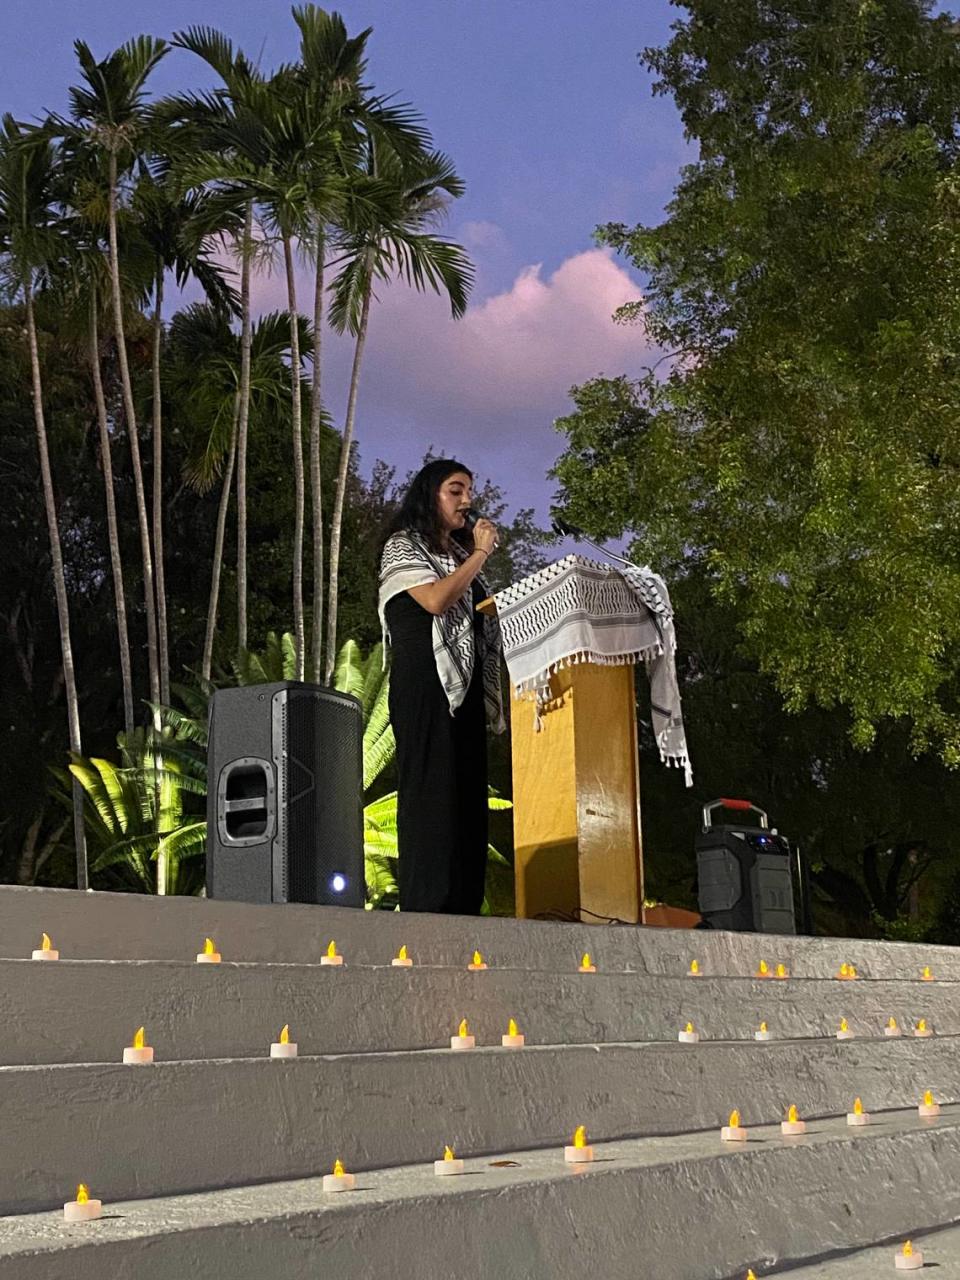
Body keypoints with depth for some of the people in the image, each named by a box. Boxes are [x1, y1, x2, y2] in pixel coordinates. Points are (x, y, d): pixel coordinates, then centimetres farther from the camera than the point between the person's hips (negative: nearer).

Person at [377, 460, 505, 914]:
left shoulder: (459, 553, 26)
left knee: (467, 791, 1)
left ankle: (463, 906, -1)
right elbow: (435, 600, -13)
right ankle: (425, 906, -15)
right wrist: (481, 553, -6)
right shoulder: (404, 545, 4)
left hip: (464, 683, 8)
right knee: (429, 786, -13)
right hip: (425, 679, -8)